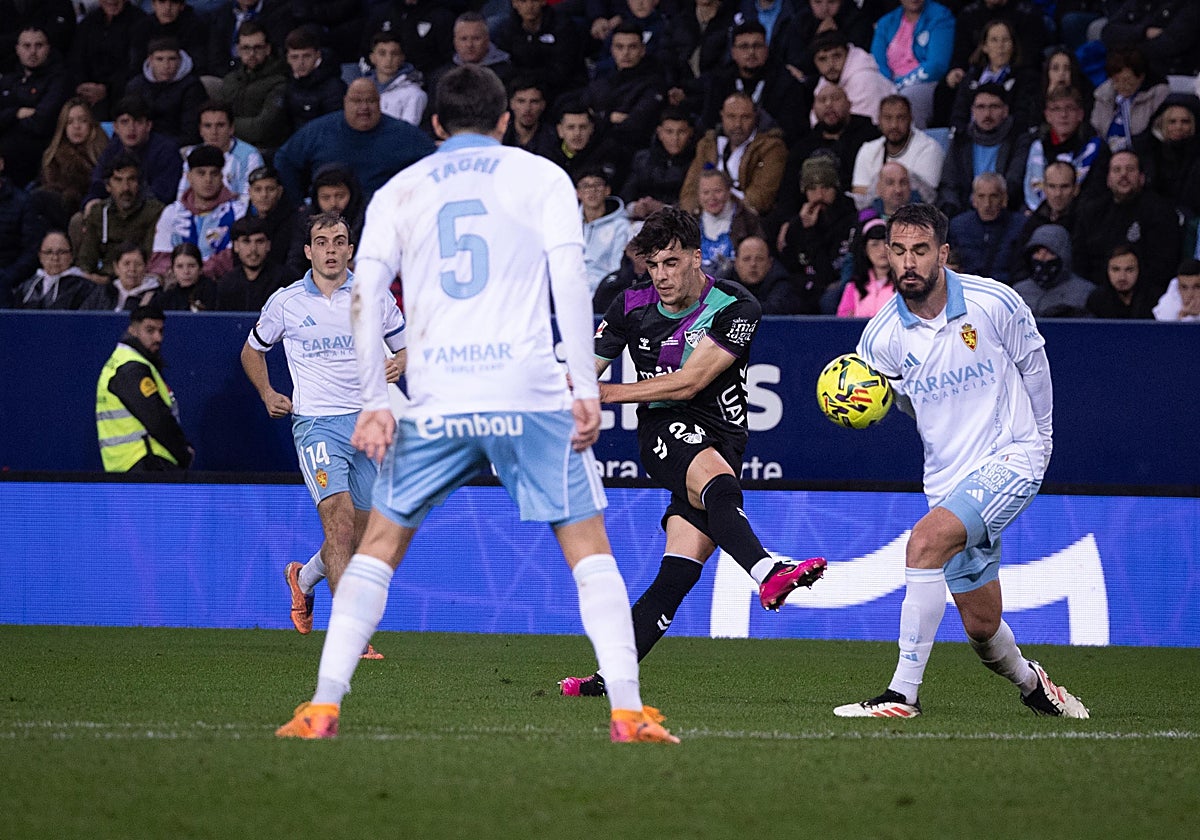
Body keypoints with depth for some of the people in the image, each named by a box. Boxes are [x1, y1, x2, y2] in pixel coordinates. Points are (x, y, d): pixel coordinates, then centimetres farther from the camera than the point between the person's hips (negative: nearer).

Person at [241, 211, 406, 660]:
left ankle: (304, 578, 42)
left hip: (367, 420, 3)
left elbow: (406, 347, 15)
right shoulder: (285, 302, 2)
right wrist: (268, 395, 4)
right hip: (316, 422, -3)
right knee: (339, 519, -20)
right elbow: (252, 350, 18)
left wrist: (399, 365, -7)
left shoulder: (374, 297, 4)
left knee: (357, 535, 10)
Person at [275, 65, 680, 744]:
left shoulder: (399, 191, 14)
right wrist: (587, 389, -4)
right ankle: (628, 712, -4)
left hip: (435, 404, 1)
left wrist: (375, 403, 5)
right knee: (588, 548, 7)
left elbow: (364, 298, 4)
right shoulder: (542, 177, 9)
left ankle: (323, 707, 5)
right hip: (531, 395, -1)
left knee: (381, 546, 14)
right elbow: (570, 282, -3)